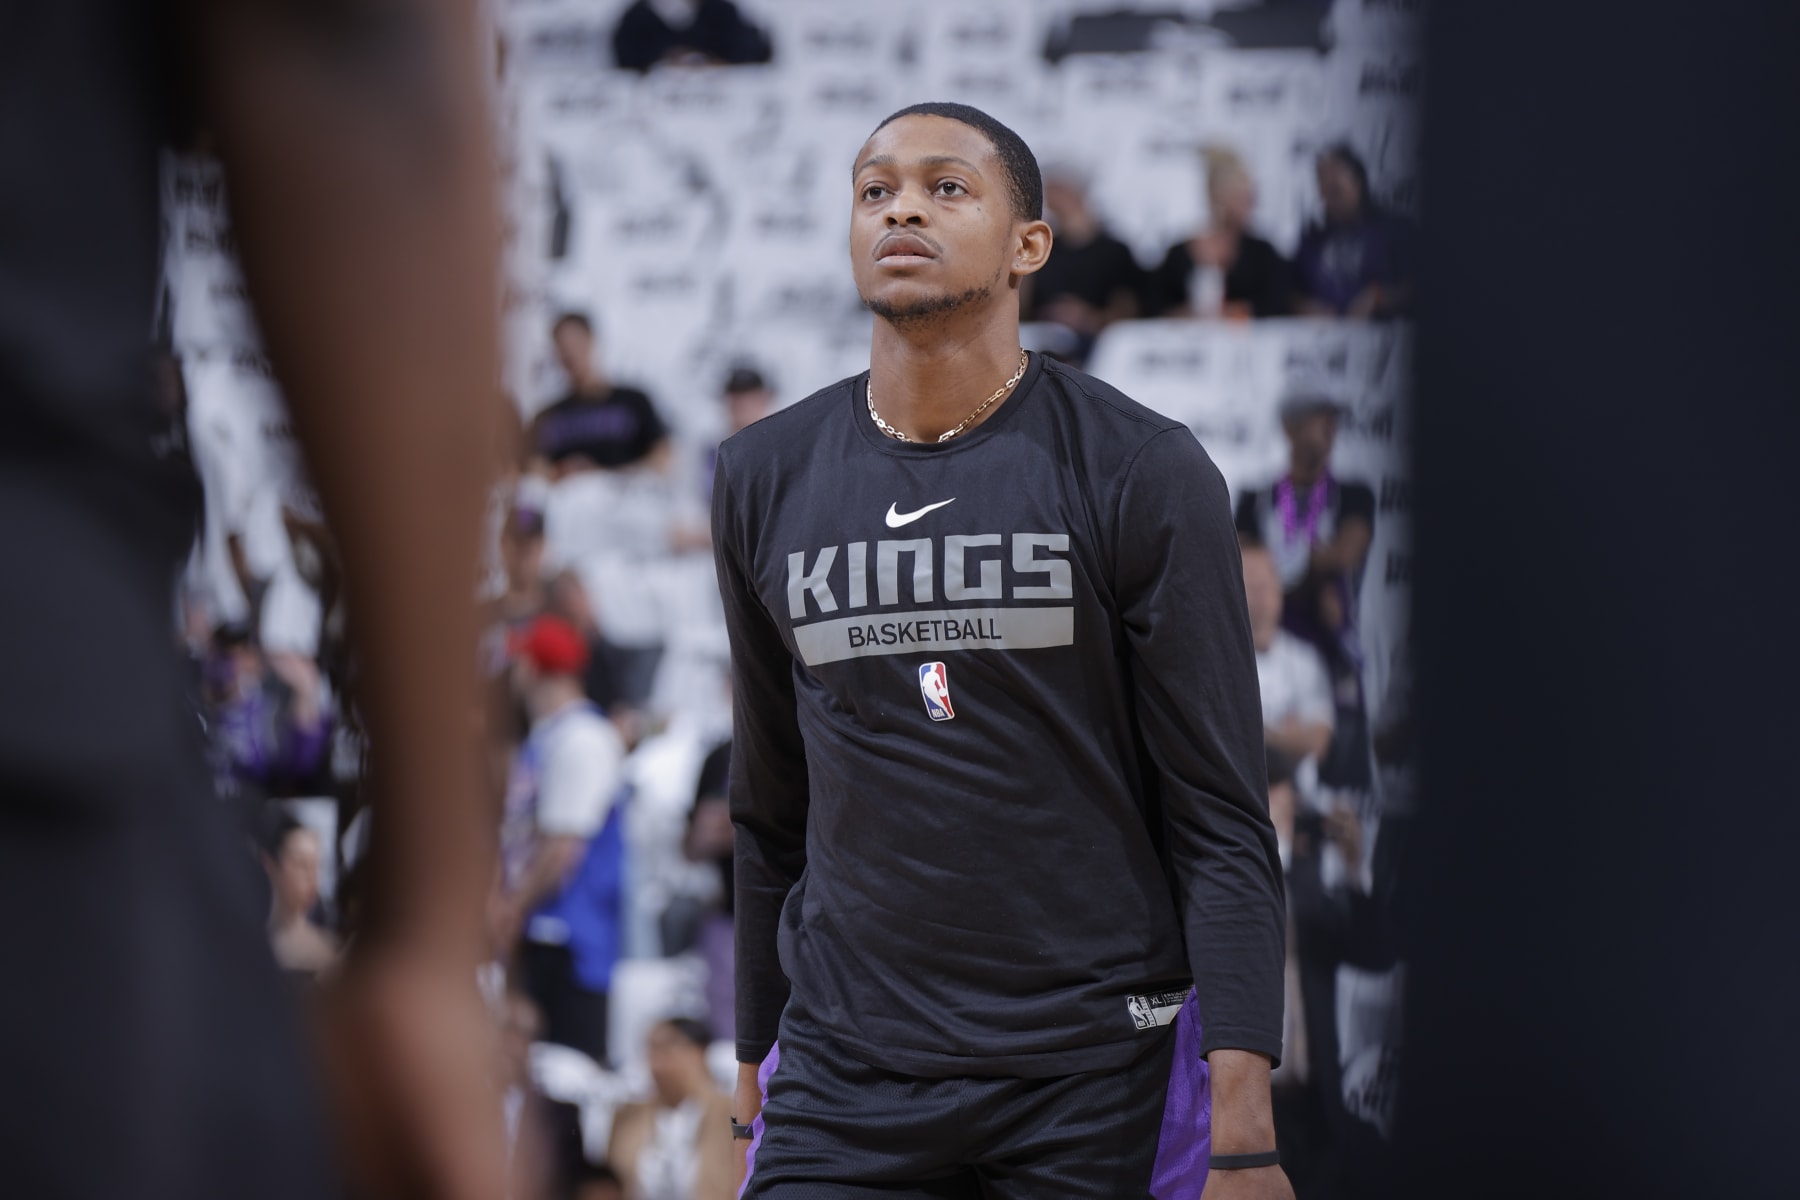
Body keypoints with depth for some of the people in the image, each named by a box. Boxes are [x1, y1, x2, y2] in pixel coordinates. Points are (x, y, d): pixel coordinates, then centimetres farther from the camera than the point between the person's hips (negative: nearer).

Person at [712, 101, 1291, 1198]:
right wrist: (757, 1077, 16)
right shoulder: (767, 481, 9)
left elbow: (1224, 826, -6)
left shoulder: (1140, 475, -3)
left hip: (1100, 1078, -2)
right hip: (847, 1080, 3)